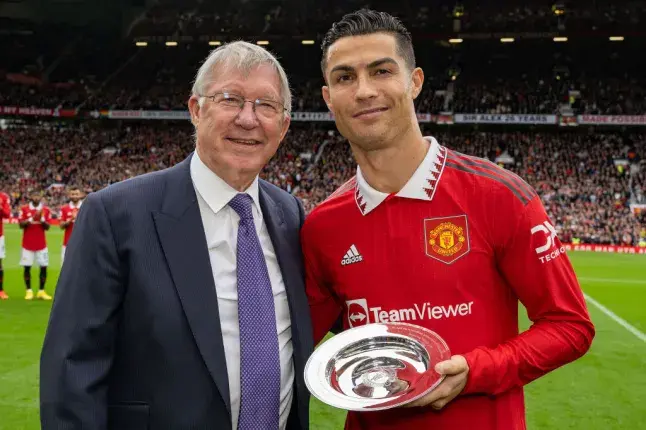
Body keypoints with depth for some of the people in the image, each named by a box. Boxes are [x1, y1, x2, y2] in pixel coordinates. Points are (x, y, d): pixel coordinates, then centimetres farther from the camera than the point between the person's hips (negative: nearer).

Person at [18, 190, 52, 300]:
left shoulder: (46, 210, 3)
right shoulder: (24, 209, 0)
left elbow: (47, 227, 1)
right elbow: (21, 224, -7)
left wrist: (41, 219, -16)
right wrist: (32, 218, -18)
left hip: (41, 244, 1)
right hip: (28, 244, -1)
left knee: (44, 267, -1)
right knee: (27, 267, 0)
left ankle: (41, 291, 7)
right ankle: (29, 291, 9)